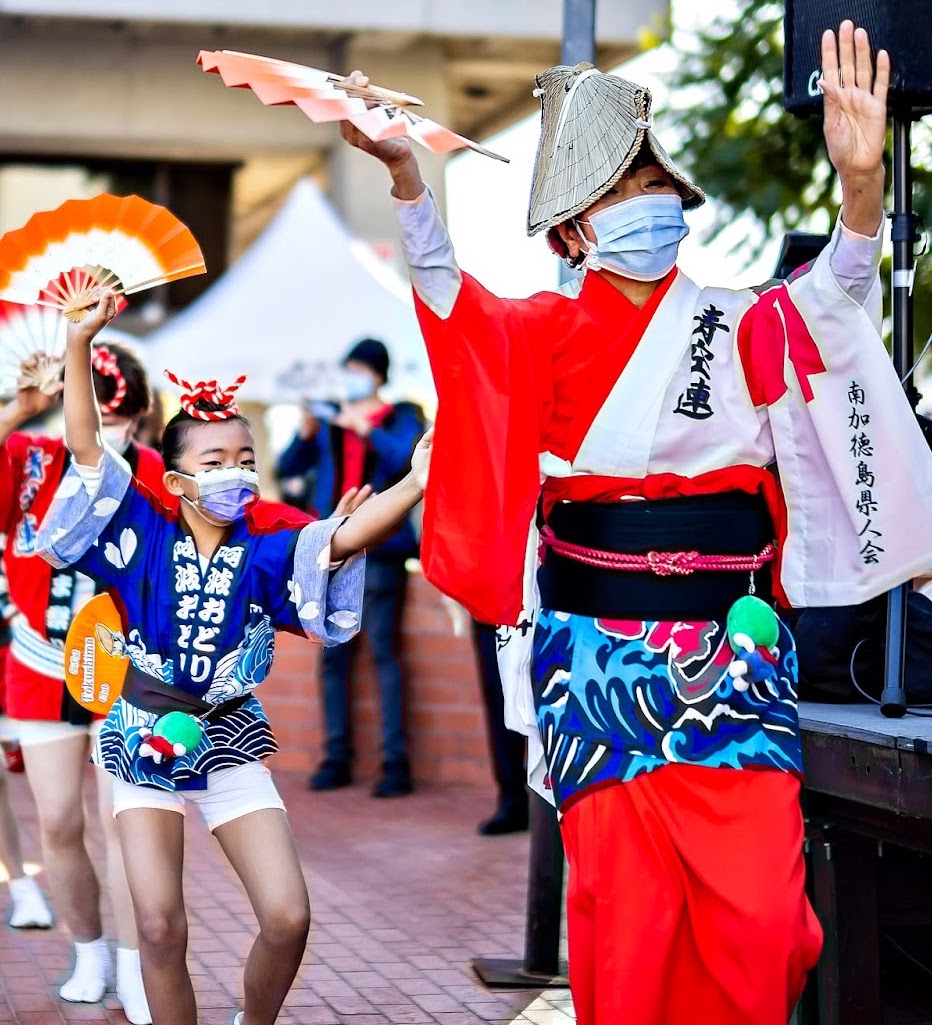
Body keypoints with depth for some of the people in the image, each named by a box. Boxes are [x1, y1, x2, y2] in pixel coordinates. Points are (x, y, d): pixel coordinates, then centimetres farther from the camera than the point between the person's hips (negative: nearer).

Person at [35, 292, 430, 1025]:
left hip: (230, 744, 1)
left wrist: (414, 485, -41)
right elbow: (86, 445, -14)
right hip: (147, 741, -1)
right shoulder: (148, 537, -7)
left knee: (288, 918, -8)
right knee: (161, 927, -8)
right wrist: (80, 343, -24)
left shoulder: (267, 550, -8)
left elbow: (345, 536, -25)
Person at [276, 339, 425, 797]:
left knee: (384, 651, -10)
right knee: (332, 655, 3)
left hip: (378, 549, -4)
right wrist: (305, 435, -7)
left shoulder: (400, 418, 6)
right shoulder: (329, 421, 16)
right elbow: (288, 467, 11)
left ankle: (395, 761, -10)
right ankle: (336, 758, 8)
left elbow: (409, 459, -12)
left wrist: (367, 430, -21)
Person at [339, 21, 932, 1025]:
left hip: (733, 662, 0)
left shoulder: (743, 329, 4)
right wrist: (404, 171, -30)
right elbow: (448, 296, -11)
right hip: (595, 662, 0)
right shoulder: (552, 334, 5)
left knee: (761, 913, -8)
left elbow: (830, 298, -15)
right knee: (622, 914, -1)